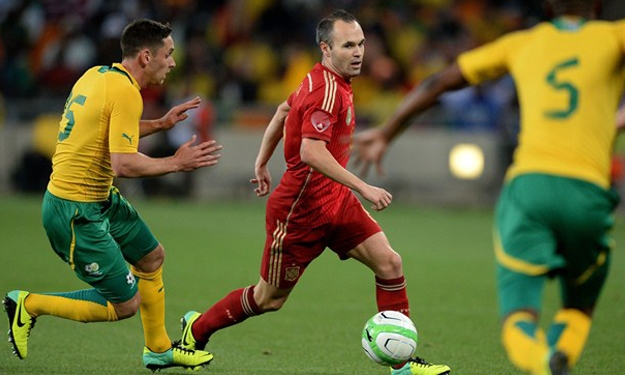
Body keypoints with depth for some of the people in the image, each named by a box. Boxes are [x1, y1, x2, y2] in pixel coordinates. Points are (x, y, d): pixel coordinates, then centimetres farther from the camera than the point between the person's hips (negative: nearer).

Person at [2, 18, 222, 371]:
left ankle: (159, 349, 36)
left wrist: (161, 124, 20)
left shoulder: (97, 75, 6)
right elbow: (123, 164, -28)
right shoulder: (125, 92, -22)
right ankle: (28, 305, 7)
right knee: (125, 305, -2)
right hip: (76, 214, -10)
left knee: (152, 255, 23)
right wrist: (176, 163, -16)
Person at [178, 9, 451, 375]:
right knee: (270, 298, 7)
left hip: (335, 201, 9)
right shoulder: (327, 90, -23)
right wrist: (363, 188, -33)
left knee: (389, 263, -6)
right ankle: (197, 328, 30)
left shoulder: (324, 81, 8)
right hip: (301, 207, -9)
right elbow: (311, 153, -33)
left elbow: (283, 111, 23)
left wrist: (262, 163, 30)